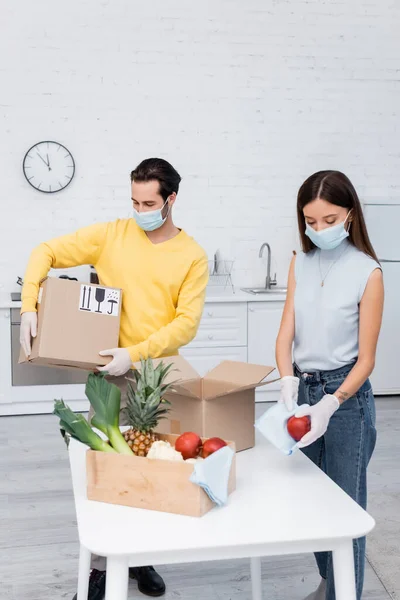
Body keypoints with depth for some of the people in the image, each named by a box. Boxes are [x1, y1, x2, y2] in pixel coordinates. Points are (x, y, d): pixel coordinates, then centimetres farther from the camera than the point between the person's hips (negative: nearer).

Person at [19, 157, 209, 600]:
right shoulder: (111, 235, -2)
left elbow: (187, 322, -11)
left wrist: (136, 353, -21)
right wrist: (29, 307, -14)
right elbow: (46, 253, 1)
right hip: (111, 374, 0)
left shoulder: (193, 256, -3)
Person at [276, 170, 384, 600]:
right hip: (303, 389, 5)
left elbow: (365, 358, -12)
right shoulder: (300, 263, 2)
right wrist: (288, 382, -21)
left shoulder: (367, 272, -13)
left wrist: (330, 404, -25)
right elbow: (286, 333, -3)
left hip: (346, 396, -5)